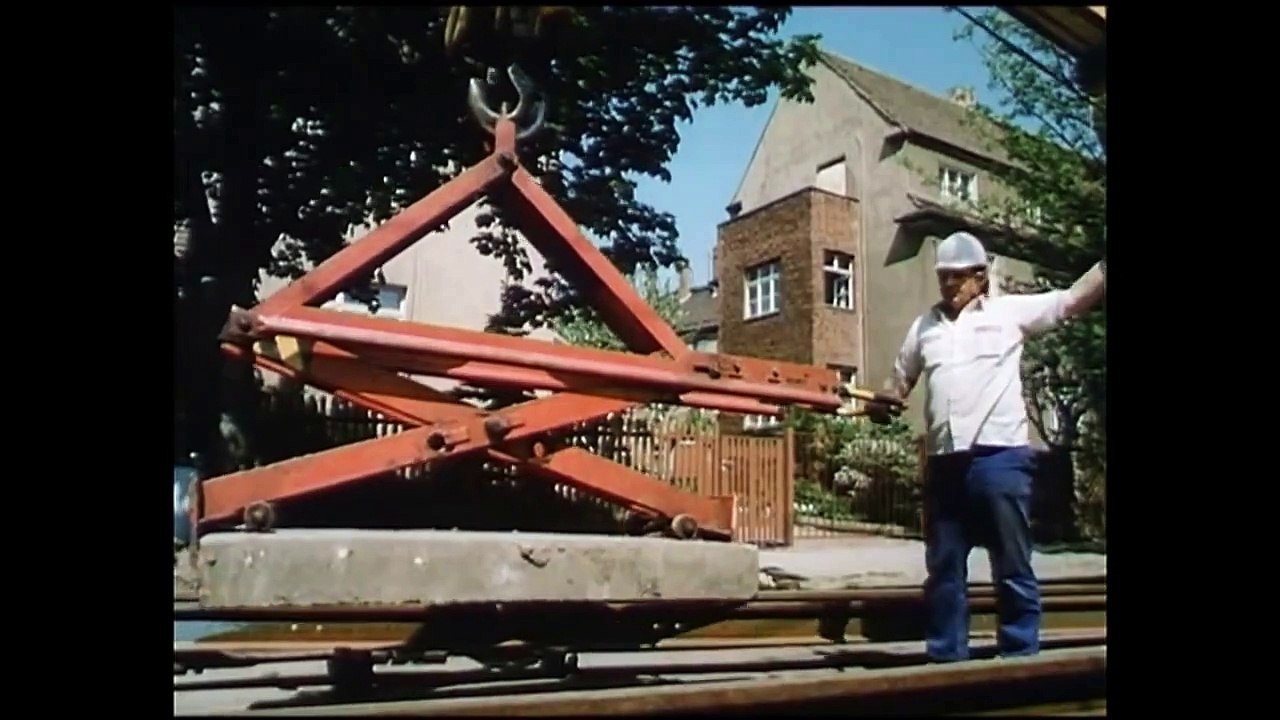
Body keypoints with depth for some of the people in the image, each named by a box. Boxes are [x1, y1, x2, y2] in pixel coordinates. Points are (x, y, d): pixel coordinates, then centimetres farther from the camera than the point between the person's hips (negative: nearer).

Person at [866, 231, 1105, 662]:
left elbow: (1076, 298, 5)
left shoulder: (1010, 312, 7)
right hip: (944, 463, 4)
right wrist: (880, 406, 5)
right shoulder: (924, 326, 18)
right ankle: (946, 659, 20)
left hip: (999, 458, -4)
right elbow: (900, 381, 23)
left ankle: (1020, 658, 12)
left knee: (1012, 567, 2)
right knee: (943, 569, 10)